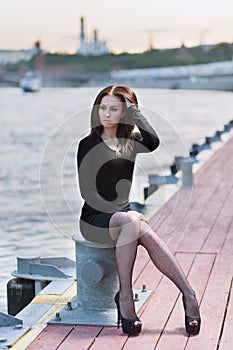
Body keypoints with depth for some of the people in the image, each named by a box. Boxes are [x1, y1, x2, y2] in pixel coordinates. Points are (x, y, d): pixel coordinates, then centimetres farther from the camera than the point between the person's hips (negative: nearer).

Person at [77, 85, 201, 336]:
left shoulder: (131, 141, 13)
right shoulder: (89, 144, 1)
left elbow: (153, 142, -13)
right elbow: (86, 191, -6)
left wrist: (134, 111, -3)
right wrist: (124, 213, -15)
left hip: (123, 215, 3)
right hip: (95, 219, -3)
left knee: (140, 229, -32)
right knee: (134, 222, -35)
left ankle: (188, 294, -34)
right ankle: (125, 296, -33)